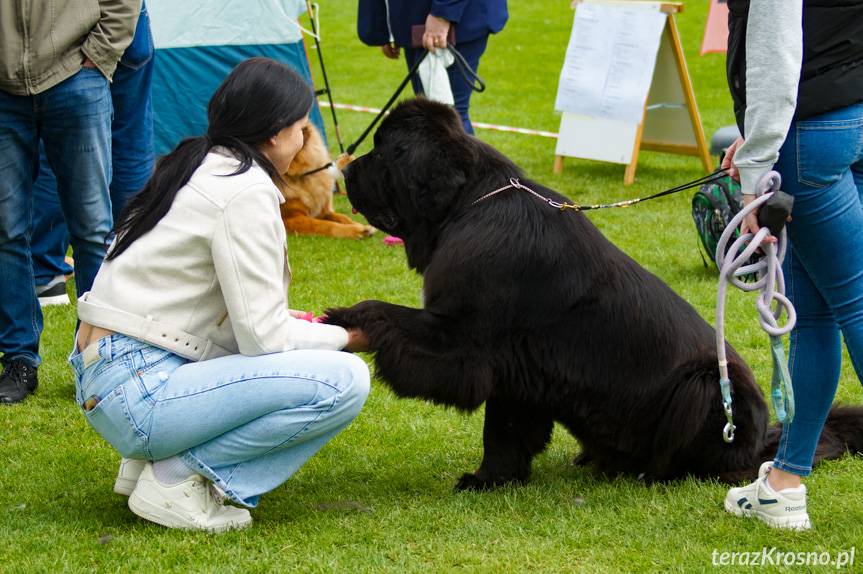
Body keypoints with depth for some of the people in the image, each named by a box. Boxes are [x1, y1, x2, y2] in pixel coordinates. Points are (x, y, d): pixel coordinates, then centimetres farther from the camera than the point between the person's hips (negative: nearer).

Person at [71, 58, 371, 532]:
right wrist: (348, 338, 2)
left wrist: (307, 325, 16)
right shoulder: (245, 191, -14)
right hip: (139, 394, -10)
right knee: (343, 380, -17)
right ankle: (176, 479, -9)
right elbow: (263, 336, -14)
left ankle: (150, 459, 14)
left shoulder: (195, 168, 14)